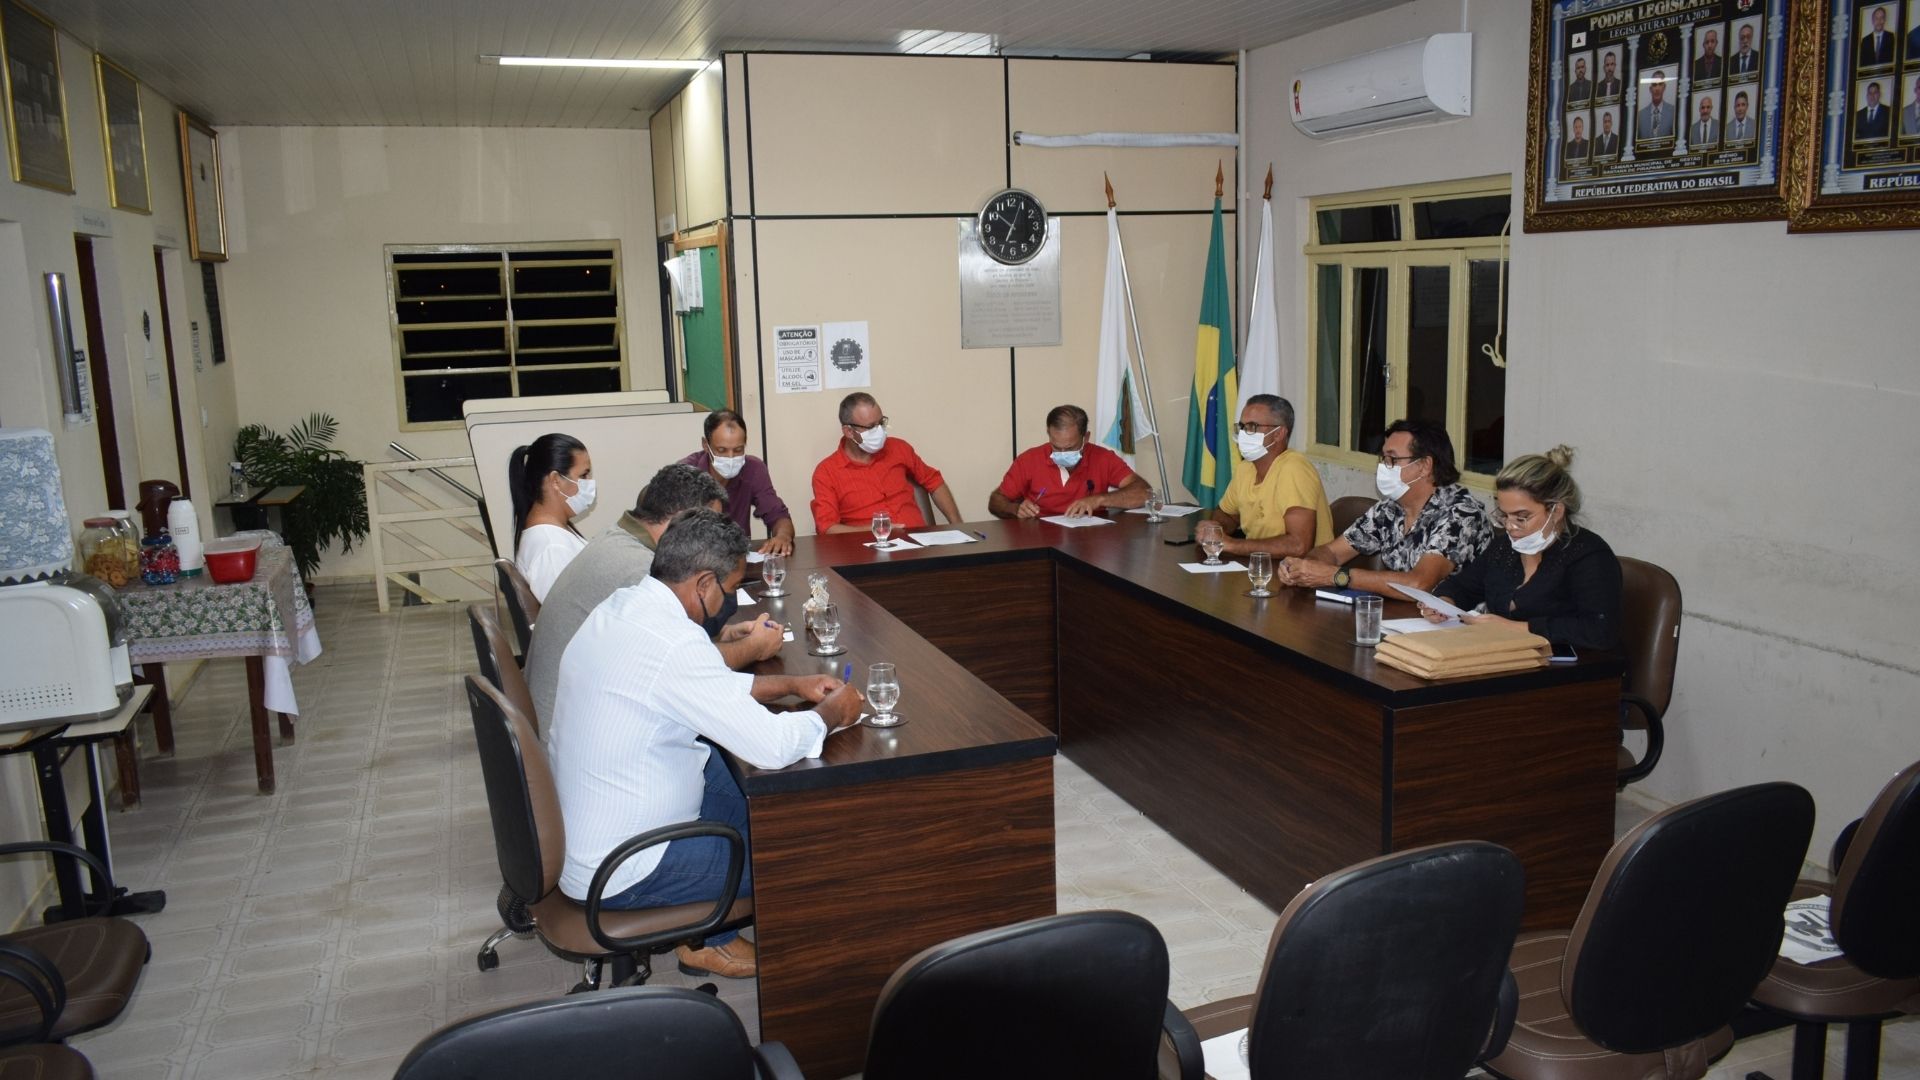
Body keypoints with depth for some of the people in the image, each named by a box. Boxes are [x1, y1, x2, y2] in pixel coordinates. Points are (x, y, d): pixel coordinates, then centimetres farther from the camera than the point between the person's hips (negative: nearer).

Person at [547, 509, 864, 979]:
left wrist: (792, 685, 12)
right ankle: (706, 940, 27)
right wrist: (832, 712, -9)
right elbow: (774, 746, -28)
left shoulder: (620, 606, 1)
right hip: (615, 874, -9)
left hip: (571, 832, 9)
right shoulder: (673, 644, -29)